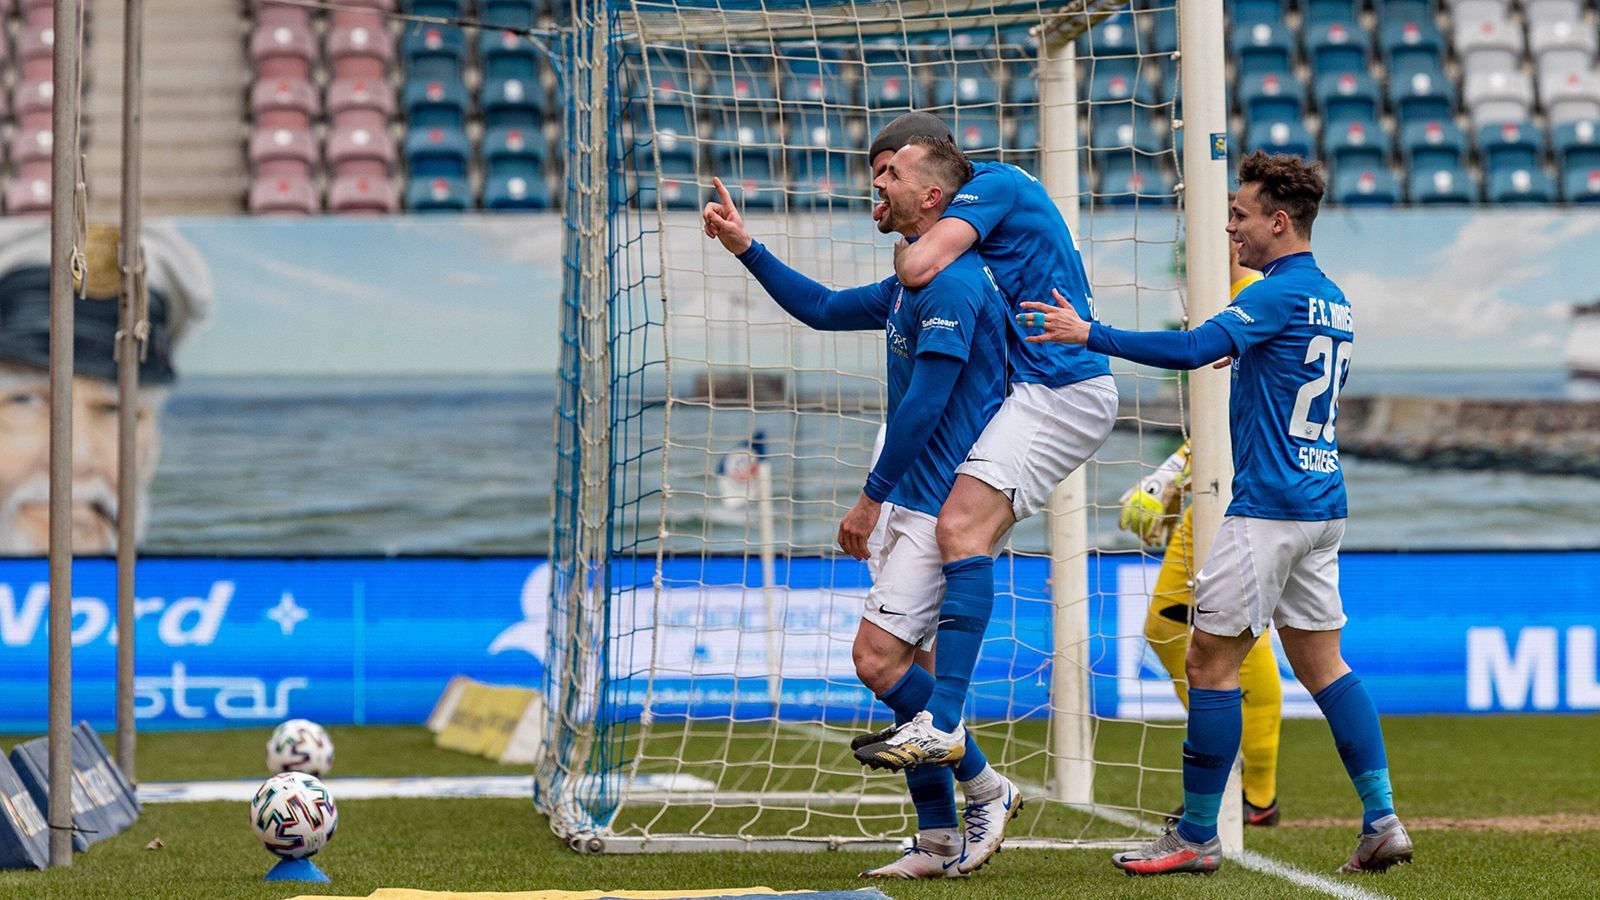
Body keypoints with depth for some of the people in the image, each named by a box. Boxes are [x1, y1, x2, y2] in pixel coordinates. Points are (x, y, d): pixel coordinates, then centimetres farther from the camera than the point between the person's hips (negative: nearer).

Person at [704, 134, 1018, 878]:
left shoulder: (951, 281, -16)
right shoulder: (913, 283, 16)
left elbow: (924, 404, -21)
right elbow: (822, 309, 29)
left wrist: (871, 497, -16)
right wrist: (745, 247, 24)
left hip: (942, 503, -10)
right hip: (916, 504, 10)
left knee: (879, 657, -15)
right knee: (909, 664, 9)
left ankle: (985, 788, -4)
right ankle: (939, 842, 12)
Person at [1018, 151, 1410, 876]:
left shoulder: (1283, 294, -14)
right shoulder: (1331, 300, 15)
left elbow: (1195, 348, -25)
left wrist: (1089, 334, -24)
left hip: (1268, 509, -9)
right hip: (1320, 507, 9)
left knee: (1209, 662, -3)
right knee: (1321, 664, 12)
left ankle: (1197, 837, 0)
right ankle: (1382, 822, 6)